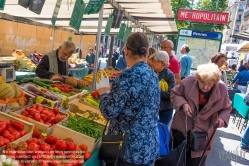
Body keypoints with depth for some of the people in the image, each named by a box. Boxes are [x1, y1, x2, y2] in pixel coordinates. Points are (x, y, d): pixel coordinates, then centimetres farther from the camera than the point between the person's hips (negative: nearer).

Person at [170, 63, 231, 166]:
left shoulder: (222, 89, -15)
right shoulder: (188, 81, -20)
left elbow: (226, 108, 1)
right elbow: (174, 94, -4)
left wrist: (222, 118, -19)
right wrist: (183, 103, -22)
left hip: (203, 132, 0)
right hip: (182, 127, 0)